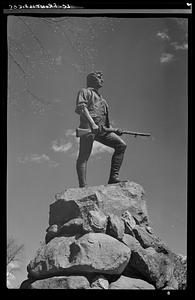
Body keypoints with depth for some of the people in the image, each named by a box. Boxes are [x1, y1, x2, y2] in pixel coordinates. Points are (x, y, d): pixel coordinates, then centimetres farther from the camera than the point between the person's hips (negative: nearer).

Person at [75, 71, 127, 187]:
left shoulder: (101, 98, 36)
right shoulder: (84, 91, 14)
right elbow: (81, 108, -5)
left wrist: (113, 130, 14)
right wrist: (92, 123, -20)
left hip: (101, 129, 7)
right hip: (88, 126, -7)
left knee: (121, 145, -10)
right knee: (84, 156, -12)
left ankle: (113, 178, -14)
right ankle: (83, 187, -19)